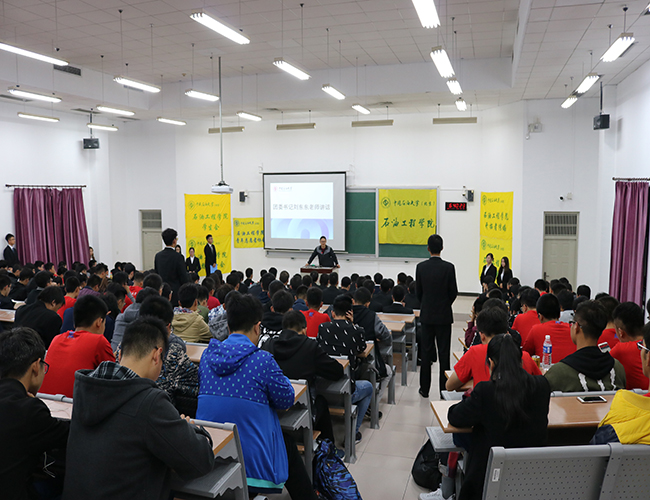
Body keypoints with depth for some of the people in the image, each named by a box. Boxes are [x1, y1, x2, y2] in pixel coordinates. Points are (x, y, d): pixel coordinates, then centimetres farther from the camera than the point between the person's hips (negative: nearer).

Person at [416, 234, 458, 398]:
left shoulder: (421, 267, -5)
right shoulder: (449, 267, -10)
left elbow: (418, 292, 1)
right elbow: (454, 292, -5)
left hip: (426, 315, 2)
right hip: (444, 315, -1)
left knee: (426, 352, 9)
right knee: (444, 353, 6)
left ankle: (425, 388, 15)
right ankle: (444, 389, 10)